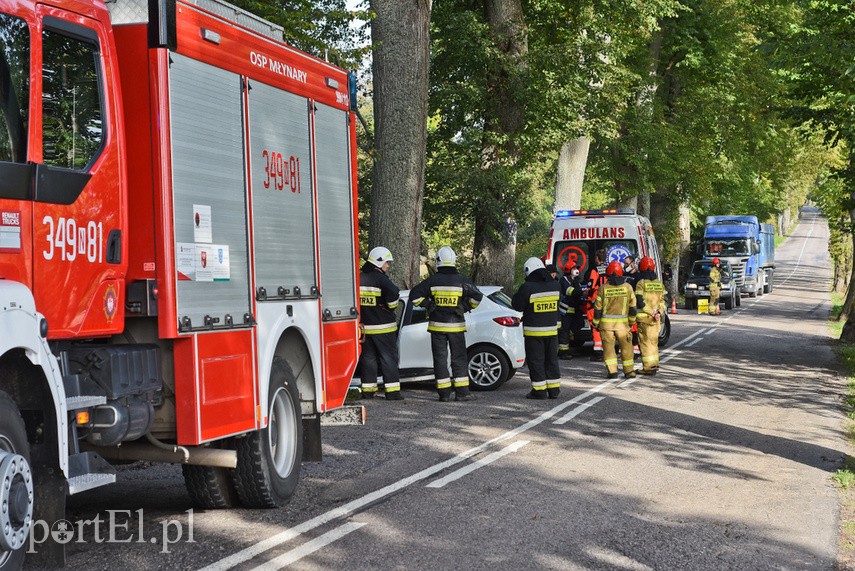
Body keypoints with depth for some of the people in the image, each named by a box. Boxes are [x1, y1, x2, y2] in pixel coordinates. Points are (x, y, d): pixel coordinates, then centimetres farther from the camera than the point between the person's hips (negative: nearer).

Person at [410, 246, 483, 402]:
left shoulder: (433, 280, -3)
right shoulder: (461, 281, -3)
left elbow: (414, 295, -6)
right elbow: (477, 296, -7)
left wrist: (428, 305, 5)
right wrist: (466, 307, 7)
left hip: (437, 325, 0)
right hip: (456, 326, 0)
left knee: (440, 359, 5)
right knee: (459, 359, 7)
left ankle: (444, 393, 4)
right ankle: (462, 392, 4)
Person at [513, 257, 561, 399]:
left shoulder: (527, 287, -16)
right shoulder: (555, 285, 2)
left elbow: (517, 305, -9)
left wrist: (519, 293, 9)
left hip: (534, 330, -5)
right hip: (552, 328, 5)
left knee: (535, 360, 2)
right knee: (551, 359, 14)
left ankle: (539, 390, 2)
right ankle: (554, 389, 17)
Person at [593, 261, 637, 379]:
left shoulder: (603, 288, -5)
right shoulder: (628, 287, -1)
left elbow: (598, 308, -2)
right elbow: (632, 306, 5)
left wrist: (596, 323, 9)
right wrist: (632, 321, 18)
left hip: (606, 322, -1)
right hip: (622, 322, 1)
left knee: (608, 346, 6)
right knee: (626, 346, 10)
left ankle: (612, 370, 0)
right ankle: (629, 371, 15)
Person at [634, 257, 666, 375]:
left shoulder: (641, 283, -9)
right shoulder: (660, 284, 9)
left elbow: (640, 302, -16)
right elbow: (663, 301, 6)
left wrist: (652, 313, -12)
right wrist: (658, 313, -4)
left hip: (644, 317, -6)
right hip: (657, 319, 6)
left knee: (645, 342, -1)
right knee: (653, 341, 17)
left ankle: (648, 367, -2)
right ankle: (654, 364, 24)